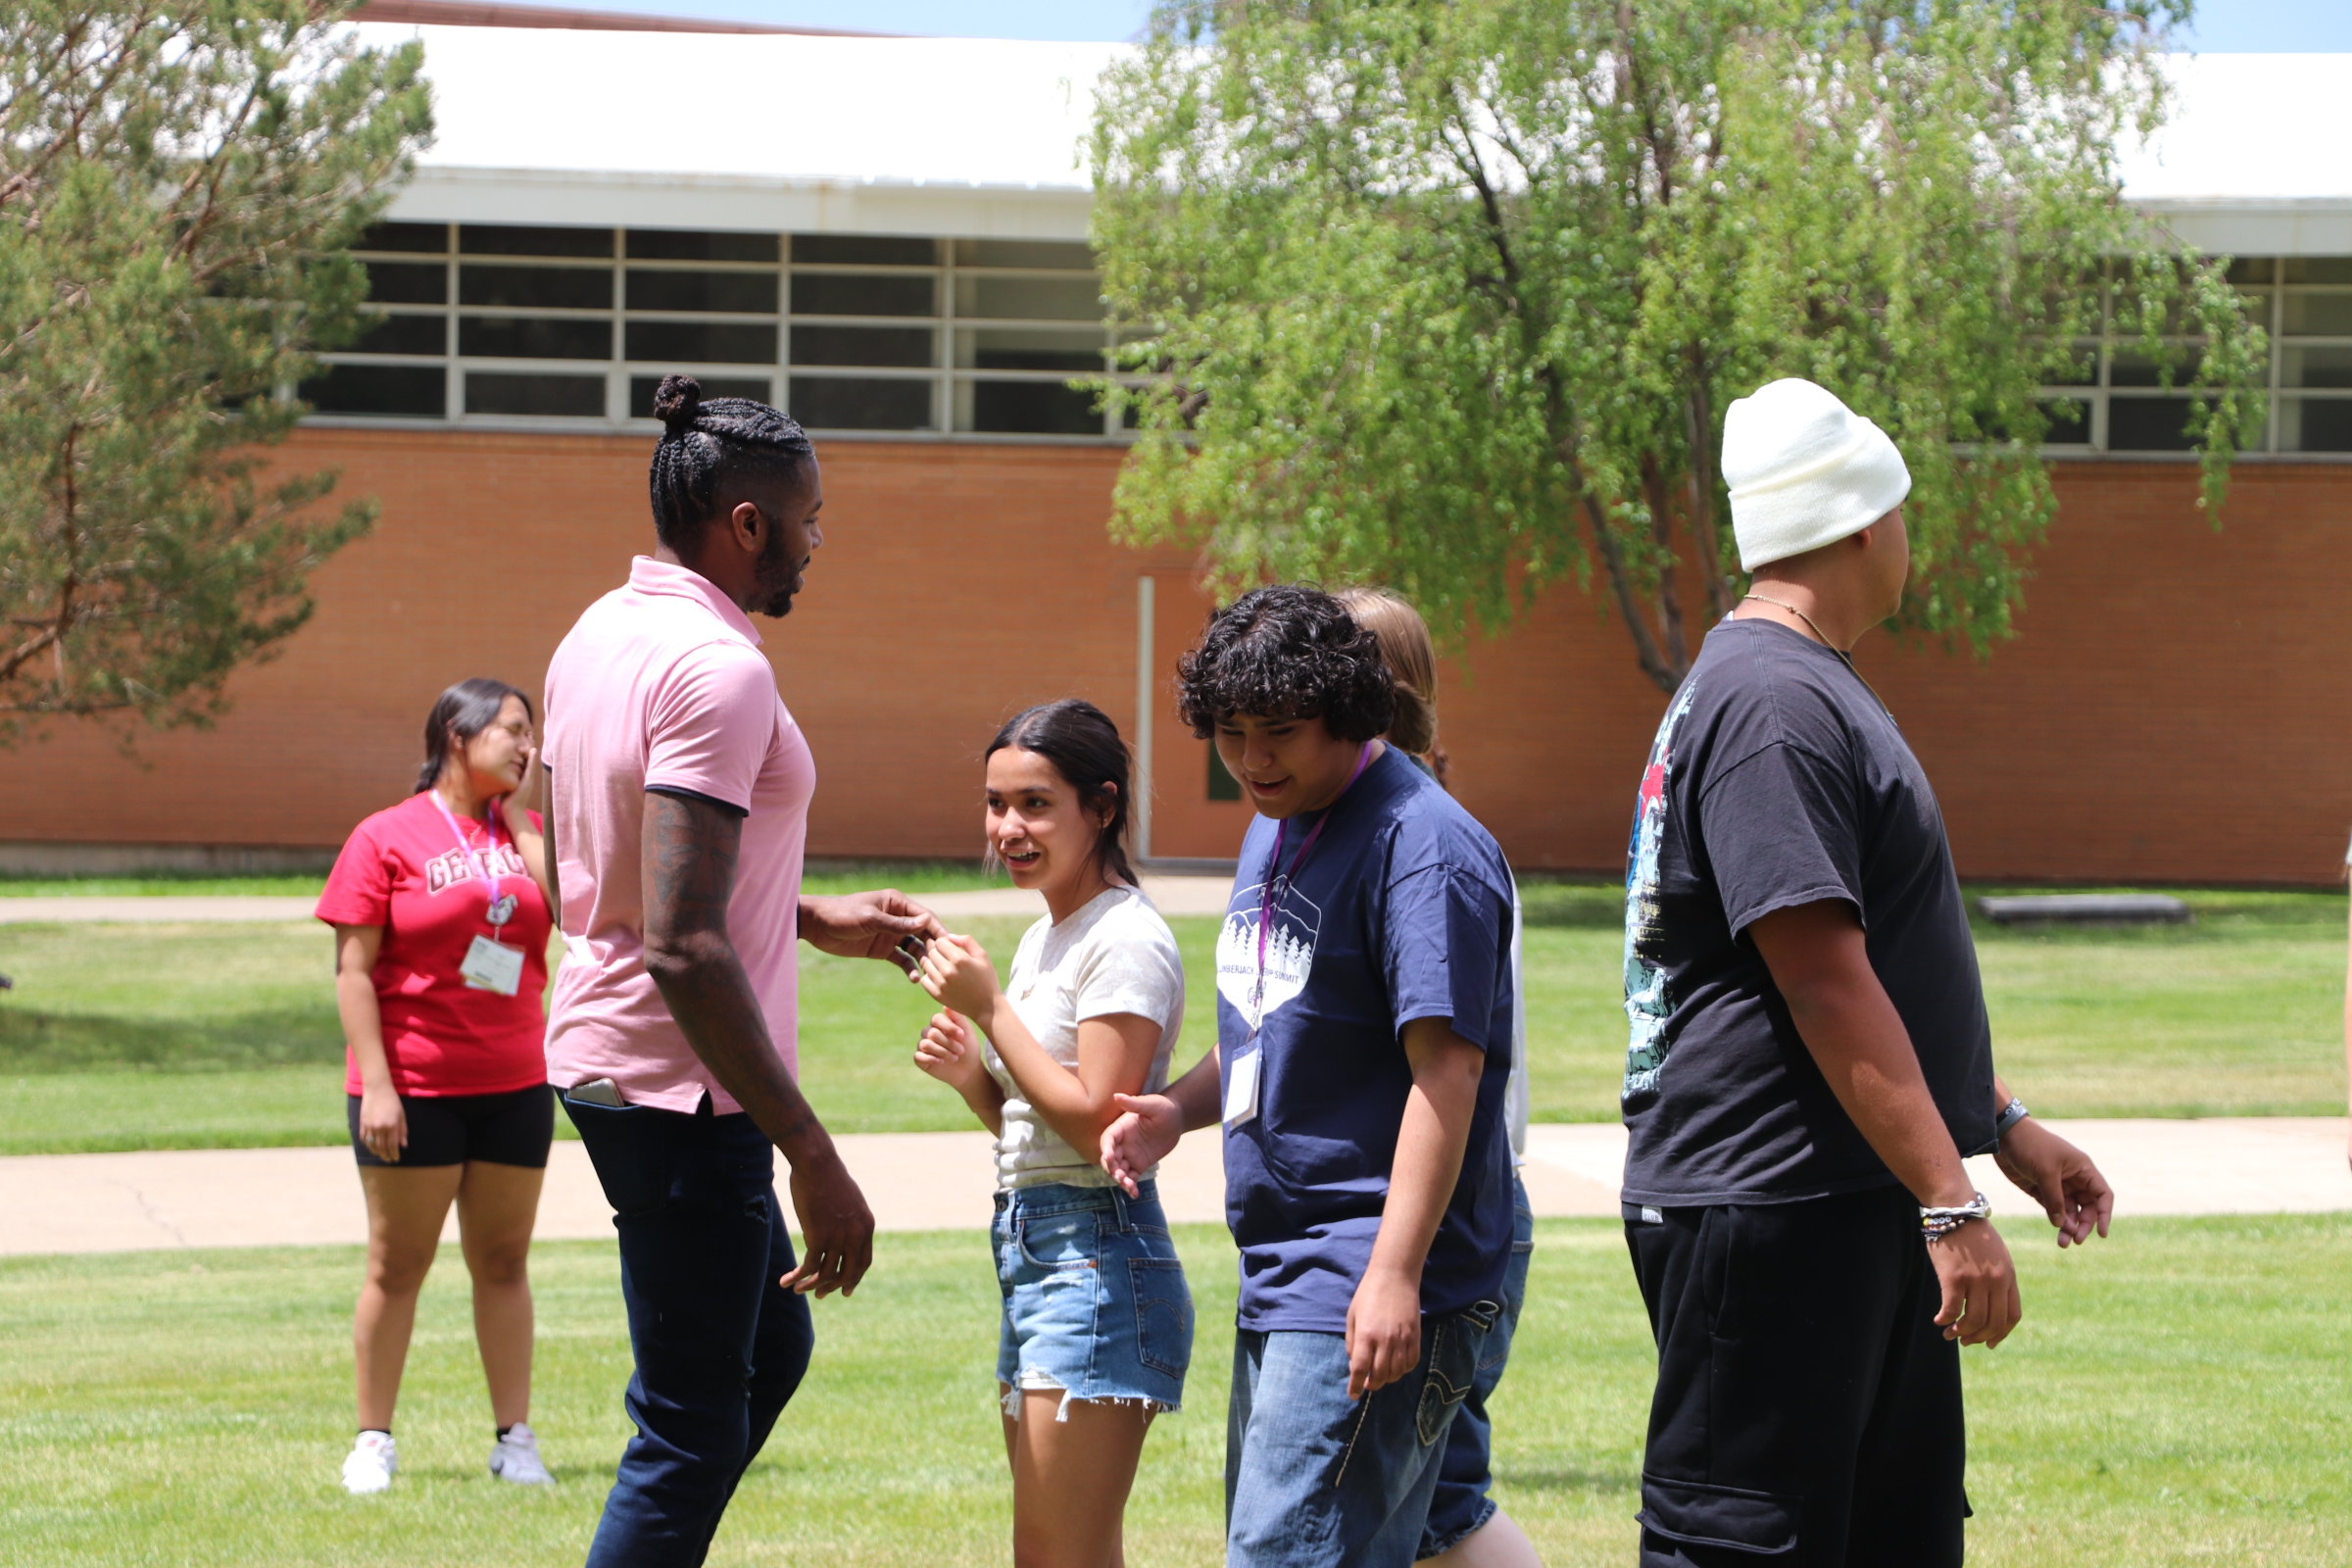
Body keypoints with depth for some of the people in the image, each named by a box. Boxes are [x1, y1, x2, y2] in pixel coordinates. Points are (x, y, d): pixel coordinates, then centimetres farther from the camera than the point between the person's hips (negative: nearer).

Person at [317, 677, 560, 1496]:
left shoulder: (524, 831, 10)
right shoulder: (388, 837, -5)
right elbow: (353, 968, -8)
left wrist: (522, 817, -6)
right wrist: (375, 1084, -15)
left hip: (513, 1082, 4)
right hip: (414, 1087, -4)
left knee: (503, 1260, 8)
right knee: (398, 1264, 3)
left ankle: (514, 1438, 11)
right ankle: (373, 1441, 11)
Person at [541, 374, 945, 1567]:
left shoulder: (601, 635, 10)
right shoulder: (715, 667, -21)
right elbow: (682, 945, -28)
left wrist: (812, 920, 26)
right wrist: (814, 1158, -26)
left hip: (603, 1055, 10)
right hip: (682, 1084, -10)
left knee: (770, 1346, 23)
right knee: (692, 1427, -3)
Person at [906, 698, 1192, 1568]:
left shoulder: (1126, 941, -12)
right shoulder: (1043, 939, 16)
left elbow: (1094, 1121, -19)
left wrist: (990, 1007, -16)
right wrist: (968, 1073, 2)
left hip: (1096, 1261, -10)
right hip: (1030, 1252, 10)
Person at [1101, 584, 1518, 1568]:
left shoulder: (1422, 848, -14)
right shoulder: (1273, 832, 16)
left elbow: (1447, 1064, -21)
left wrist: (1395, 1273, -27)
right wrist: (1179, 1109, 7)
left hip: (1372, 1293, -10)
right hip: (1282, 1272, 10)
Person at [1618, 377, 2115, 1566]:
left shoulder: (1811, 690, 19)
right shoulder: (1771, 702, -17)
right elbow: (1823, 982, -23)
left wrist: (2002, 1125, 26)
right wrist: (1950, 1204, -24)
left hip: (1862, 1204, 11)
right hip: (1766, 1211, -11)